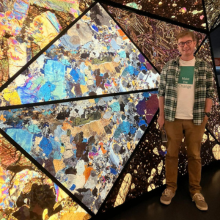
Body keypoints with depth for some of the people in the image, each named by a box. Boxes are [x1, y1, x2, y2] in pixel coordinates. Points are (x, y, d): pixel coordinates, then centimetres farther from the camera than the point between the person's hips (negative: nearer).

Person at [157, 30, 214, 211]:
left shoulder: (205, 67, 4)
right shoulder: (169, 66, 2)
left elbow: (209, 93, 5)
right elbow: (162, 92, 3)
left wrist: (206, 114, -1)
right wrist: (161, 114, 0)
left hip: (196, 119, 1)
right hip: (173, 118, 0)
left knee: (195, 155, 9)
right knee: (172, 153, 7)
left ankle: (195, 190, 26)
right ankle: (170, 187, 23)